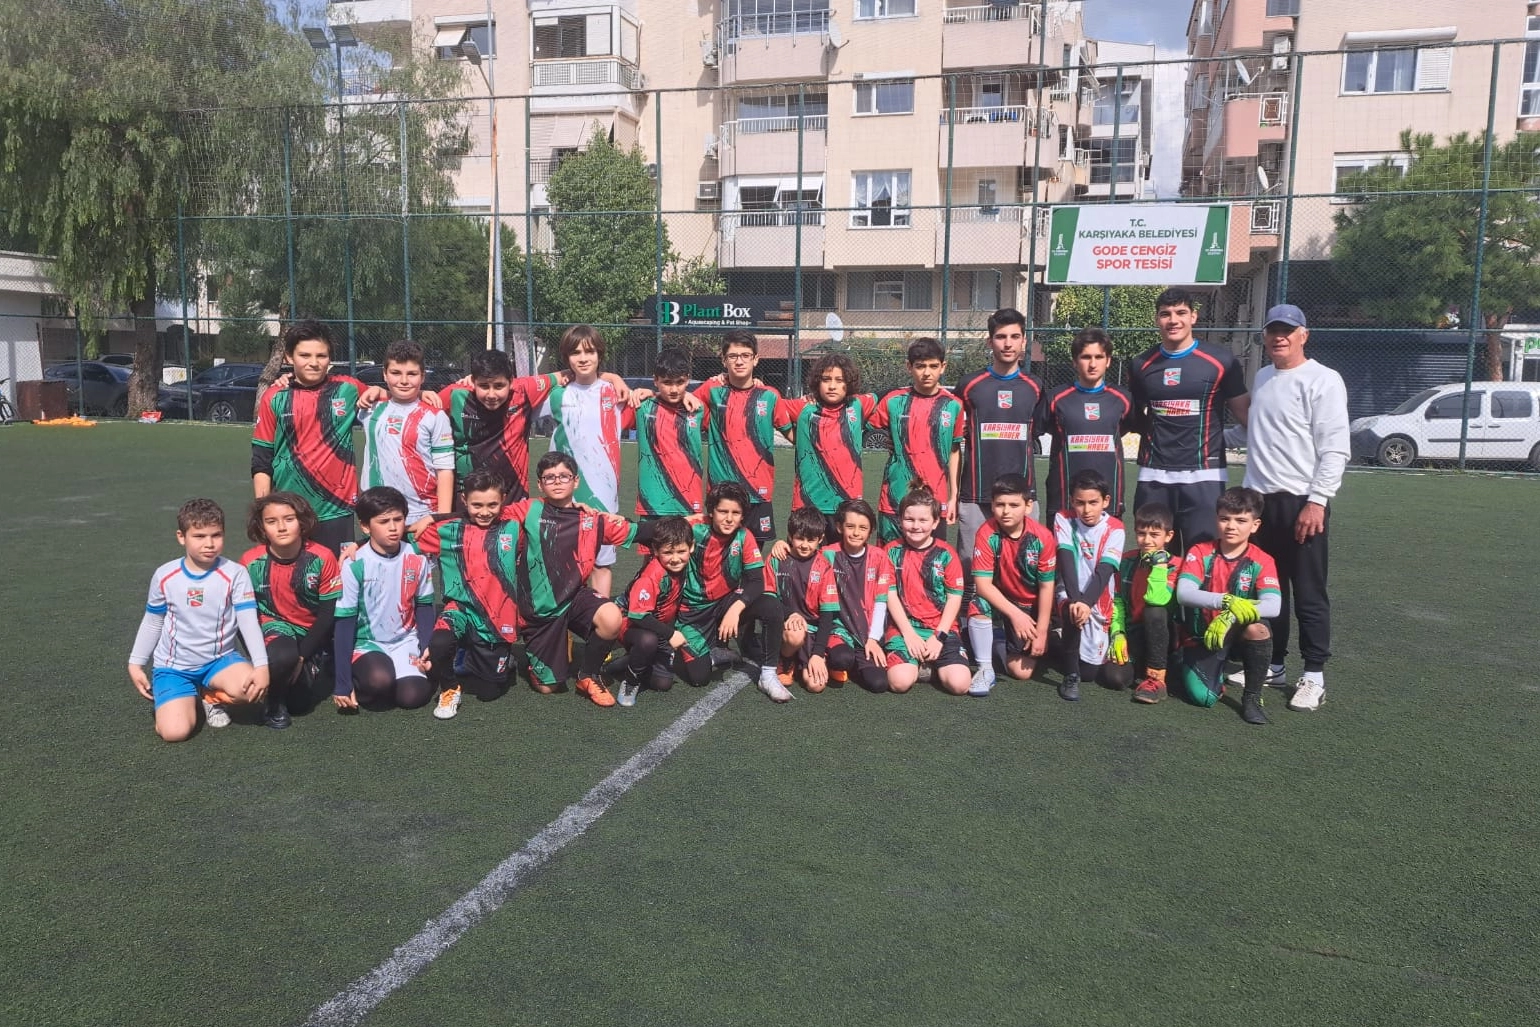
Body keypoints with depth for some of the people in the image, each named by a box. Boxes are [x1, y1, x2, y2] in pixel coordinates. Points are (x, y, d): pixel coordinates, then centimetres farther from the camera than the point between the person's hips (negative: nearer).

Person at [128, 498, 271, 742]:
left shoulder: (235, 574, -10)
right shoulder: (165, 576, -4)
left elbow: (249, 622, -15)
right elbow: (152, 623, 10)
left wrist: (261, 666, -26)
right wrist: (135, 664, 6)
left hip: (220, 659, -1)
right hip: (174, 666, 1)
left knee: (253, 688, -33)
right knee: (175, 731, -20)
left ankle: (212, 695, 3)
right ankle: (189, 698, 16)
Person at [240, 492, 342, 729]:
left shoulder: (322, 558, -16)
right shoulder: (251, 562, -13)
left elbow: (329, 611, -11)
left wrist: (302, 655, -15)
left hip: (314, 631, 3)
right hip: (275, 626, -3)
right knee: (282, 657, -33)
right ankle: (276, 703, -4)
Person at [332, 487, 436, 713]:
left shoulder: (417, 559, -5)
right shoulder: (354, 564, -13)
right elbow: (344, 621, -10)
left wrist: (427, 648, -9)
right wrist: (342, 683, -13)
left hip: (405, 640, 3)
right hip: (366, 642, -3)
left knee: (413, 697, -21)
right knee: (380, 681, -33)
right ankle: (358, 684, 2)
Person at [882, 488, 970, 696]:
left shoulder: (946, 554, 3)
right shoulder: (892, 552, 4)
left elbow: (954, 598, 1)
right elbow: (890, 595, 0)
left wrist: (939, 635, -8)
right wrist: (909, 634, -9)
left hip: (941, 629, 1)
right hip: (903, 628, 0)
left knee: (959, 684, -20)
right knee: (900, 682, -26)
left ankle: (934, 665, 13)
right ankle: (919, 665, 9)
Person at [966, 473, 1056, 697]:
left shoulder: (1042, 537, -18)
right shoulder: (986, 533, -21)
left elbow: (1046, 587, -12)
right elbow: (982, 584, -23)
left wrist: (1041, 632, -12)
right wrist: (1015, 614, -30)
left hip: (1030, 606, 1)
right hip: (998, 599, -1)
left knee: (1022, 671, -7)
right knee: (979, 605, -36)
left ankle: (1003, 643, 28)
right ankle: (985, 669, -17)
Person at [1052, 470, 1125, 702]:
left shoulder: (1114, 528, -7)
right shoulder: (1063, 519, -6)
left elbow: (1104, 571, -18)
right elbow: (1066, 560, -18)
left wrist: (1086, 603, -34)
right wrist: (1075, 599, -33)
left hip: (1100, 601, 1)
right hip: (1071, 595, -1)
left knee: (1091, 671, -2)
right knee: (1072, 612, -38)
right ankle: (1070, 676, -16)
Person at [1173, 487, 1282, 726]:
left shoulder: (1262, 562, -7)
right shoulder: (1200, 553, -7)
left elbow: (1273, 607, -22)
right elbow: (1183, 594, -22)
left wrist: (1231, 617, -37)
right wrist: (1227, 601, -37)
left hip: (1240, 634, 0)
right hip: (1201, 634, 0)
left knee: (1257, 628, -35)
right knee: (1202, 697, -21)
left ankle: (1252, 698, -12)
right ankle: (1217, 671, 18)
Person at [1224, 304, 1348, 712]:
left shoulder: (1322, 380, -8)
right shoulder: (1261, 378, 16)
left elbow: (1335, 449, -14)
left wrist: (1317, 500, -19)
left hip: (1303, 502, -7)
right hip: (1259, 499, 7)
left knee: (1309, 593, -1)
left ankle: (1314, 676, 7)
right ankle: (1271, 665, 24)